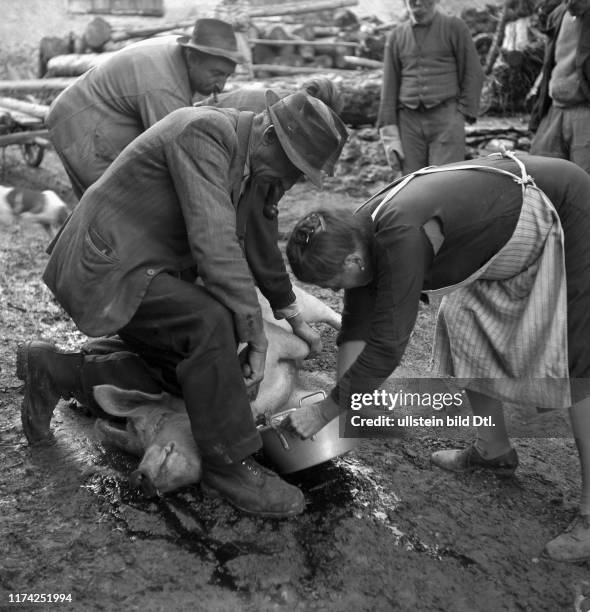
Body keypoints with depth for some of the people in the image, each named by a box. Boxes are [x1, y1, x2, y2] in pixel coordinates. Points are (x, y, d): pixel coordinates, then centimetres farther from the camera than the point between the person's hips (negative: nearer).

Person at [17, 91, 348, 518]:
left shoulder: (251, 160, 7)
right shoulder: (204, 132, -22)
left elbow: (256, 237, 22)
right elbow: (214, 245, -32)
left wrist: (289, 312, 27)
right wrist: (255, 334, -25)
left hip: (140, 272, 10)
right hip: (105, 270, -10)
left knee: (186, 378, 10)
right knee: (212, 323, -31)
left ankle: (54, 373, 16)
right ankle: (229, 463, -13)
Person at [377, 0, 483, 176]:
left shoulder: (454, 27, 3)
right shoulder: (396, 36, 11)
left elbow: (473, 74, 2)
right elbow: (389, 87, 9)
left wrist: (463, 115, -7)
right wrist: (390, 137, 1)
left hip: (446, 118, -3)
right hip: (409, 121, 3)